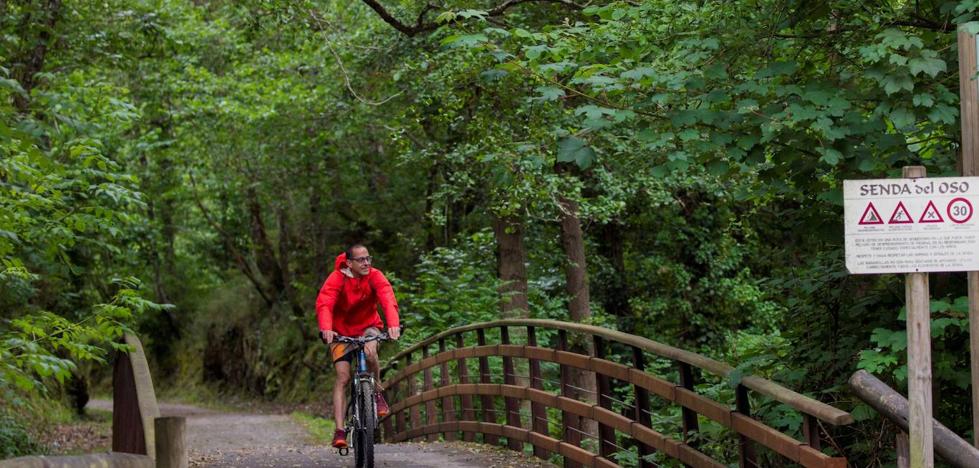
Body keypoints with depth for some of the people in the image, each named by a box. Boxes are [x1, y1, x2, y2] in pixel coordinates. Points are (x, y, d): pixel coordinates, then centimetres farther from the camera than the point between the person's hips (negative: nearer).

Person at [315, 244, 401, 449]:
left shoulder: (375, 276, -18)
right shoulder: (337, 278, -21)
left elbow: (388, 300, -32)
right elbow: (324, 304, -34)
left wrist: (393, 325, -52)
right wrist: (326, 329, -54)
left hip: (368, 326, 0)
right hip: (342, 330, 0)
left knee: (370, 351, -34)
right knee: (342, 378, -13)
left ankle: (378, 392, -8)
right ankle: (339, 430, -14)